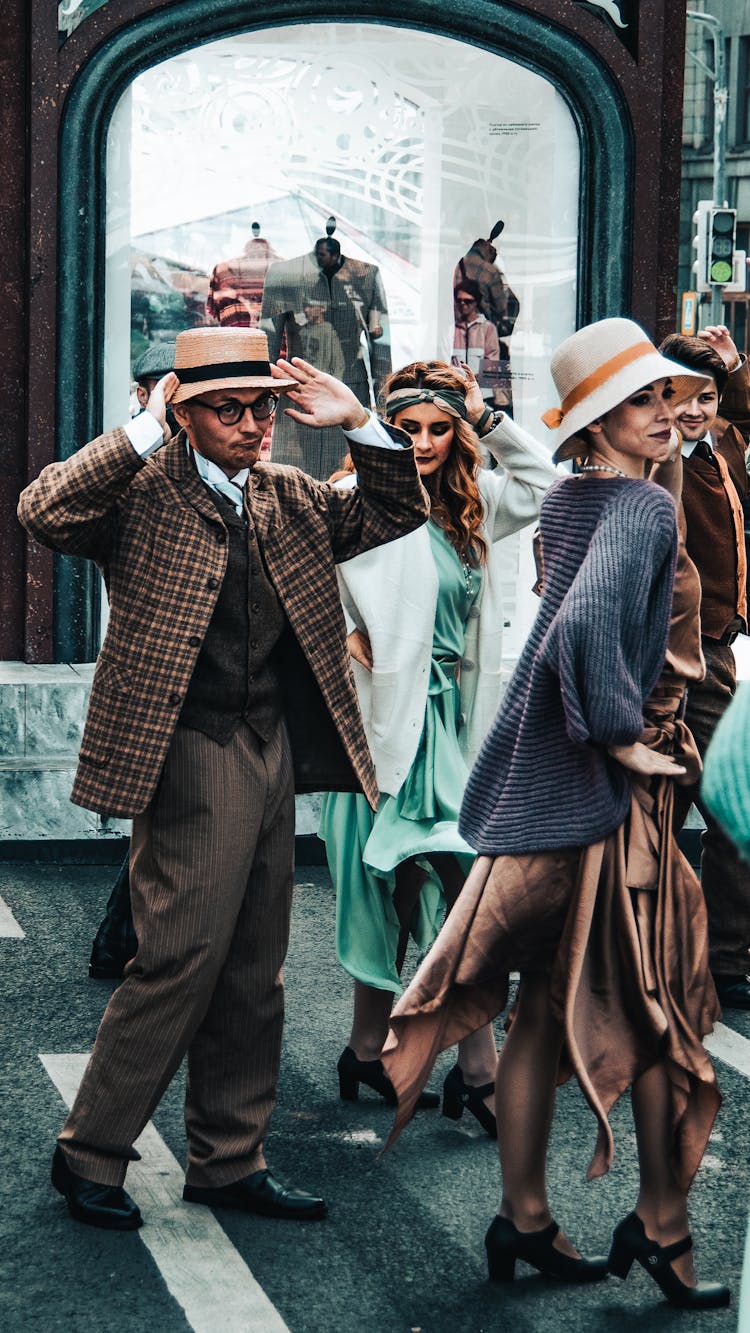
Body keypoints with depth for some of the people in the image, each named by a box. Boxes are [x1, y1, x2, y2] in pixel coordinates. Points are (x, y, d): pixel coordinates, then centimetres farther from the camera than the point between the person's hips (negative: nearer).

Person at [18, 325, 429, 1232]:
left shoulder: (288, 499, 14)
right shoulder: (142, 493, -6)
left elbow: (398, 511, 19)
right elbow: (42, 511, -22)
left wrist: (357, 423, 5)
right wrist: (145, 430, -21)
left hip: (273, 753, 7)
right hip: (191, 756, -7)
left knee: (252, 971, 12)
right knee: (181, 960, -7)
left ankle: (227, 1160, 23)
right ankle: (90, 1153, 9)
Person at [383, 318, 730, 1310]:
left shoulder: (566, 498, 10)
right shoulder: (645, 508, -17)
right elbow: (588, 624, -32)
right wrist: (623, 737, -21)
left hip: (541, 773, 8)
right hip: (601, 785, -8)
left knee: (544, 1004, 12)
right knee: (655, 1001, 3)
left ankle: (525, 1220, 20)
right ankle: (660, 1229, 13)